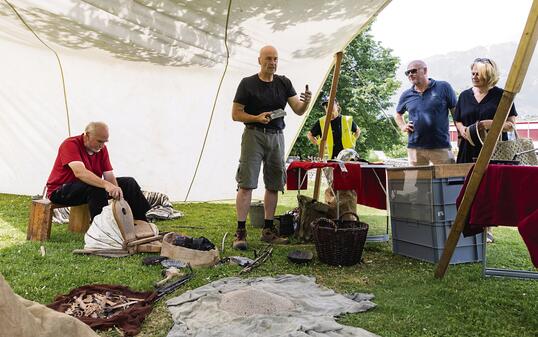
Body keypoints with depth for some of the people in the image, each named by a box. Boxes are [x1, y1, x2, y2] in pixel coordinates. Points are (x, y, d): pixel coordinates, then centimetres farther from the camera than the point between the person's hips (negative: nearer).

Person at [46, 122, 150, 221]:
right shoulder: (70, 144, -20)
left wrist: (116, 191, -26)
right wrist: (106, 185, -50)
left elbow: (109, 175, -5)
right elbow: (79, 172, -37)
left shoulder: (101, 148, 1)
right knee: (96, 188, -37)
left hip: (90, 187, 7)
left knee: (129, 183, -4)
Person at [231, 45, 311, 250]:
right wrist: (257, 118, -17)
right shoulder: (248, 83, 0)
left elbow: (298, 111, 2)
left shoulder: (284, 83, 10)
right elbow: (235, 114, -1)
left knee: (273, 185, 7)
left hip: (276, 137, 4)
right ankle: (240, 232, -7)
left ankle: (268, 230, 17)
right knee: (246, 184, -10)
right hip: (253, 135, -4)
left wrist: (306, 102, -20)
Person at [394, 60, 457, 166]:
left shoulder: (443, 87, 2)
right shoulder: (406, 95, 10)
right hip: (415, 148, 3)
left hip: (441, 146, -2)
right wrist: (403, 127, 9)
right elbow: (397, 114, 27)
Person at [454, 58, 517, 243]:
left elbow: (511, 123, -1)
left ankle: (487, 230, 6)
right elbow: (457, 121, 17)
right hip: (469, 150, 3)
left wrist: (491, 124, -17)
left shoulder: (501, 95, 1)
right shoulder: (465, 95, 13)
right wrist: (463, 130, -5)